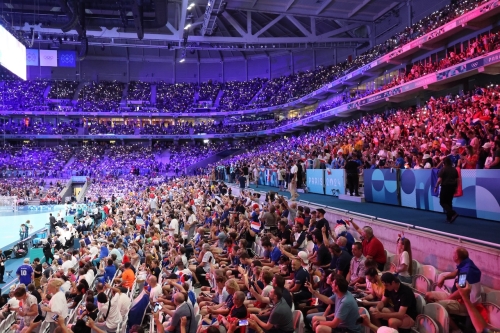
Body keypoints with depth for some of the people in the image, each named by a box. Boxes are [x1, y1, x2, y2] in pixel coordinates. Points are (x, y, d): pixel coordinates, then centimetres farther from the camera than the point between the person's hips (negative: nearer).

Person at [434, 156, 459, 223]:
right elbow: (457, 179, 12)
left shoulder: (443, 169, -9)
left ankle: (453, 213, -18)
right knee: (449, 202, 13)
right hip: (452, 187, 7)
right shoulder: (454, 170, 10)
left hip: (445, 186, -6)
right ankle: (449, 218, 13)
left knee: (442, 202, 0)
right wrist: (456, 187, 19)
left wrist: (436, 187, -6)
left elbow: (439, 179, -14)